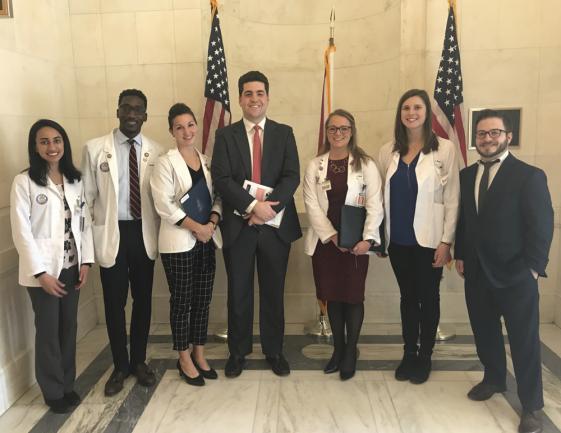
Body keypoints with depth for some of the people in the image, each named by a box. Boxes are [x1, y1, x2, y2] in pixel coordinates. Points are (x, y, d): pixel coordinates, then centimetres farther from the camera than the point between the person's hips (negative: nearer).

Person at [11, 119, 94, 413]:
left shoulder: (75, 180, 7)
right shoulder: (24, 182, -8)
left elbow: (85, 222, 7)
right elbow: (21, 232, -12)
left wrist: (86, 261, 0)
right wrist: (41, 273, -15)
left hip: (71, 267, 4)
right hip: (44, 270, -4)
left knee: (69, 327, 13)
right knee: (48, 330, 7)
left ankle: (68, 384, 29)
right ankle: (54, 392, 23)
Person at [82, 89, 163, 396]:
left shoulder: (155, 152, 1)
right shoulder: (95, 148, -2)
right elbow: (87, 197, 0)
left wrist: (159, 233, 1)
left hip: (144, 233, 2)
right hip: (111, 233, -1)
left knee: (143, 300, 12)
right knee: (114, 302, 8)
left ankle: (139, 361, 32)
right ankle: (120, 365, 27)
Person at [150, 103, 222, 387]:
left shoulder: (207, 161, 10)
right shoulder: (166, 163, -6)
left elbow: (218, 196, 8)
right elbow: (164, 205, -14)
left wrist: (212, 223, -10)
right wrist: (195, 227, -17)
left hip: (206, 240, 5)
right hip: (179, 242, -5)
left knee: (203, 300, 11)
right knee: (181, 301, 5)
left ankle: (199, 355, 26)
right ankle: (184, 360, 20)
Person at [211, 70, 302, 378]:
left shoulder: (284, 133, 7)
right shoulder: (225, 135, 4)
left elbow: (292, 177, -4)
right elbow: (221, 179, -7)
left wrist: (268, 207, -18)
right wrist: (252, 205, -19)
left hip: (275, 225, 1)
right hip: (238, 226, 0)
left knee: (273, 292, 11)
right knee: (238, 293, 10)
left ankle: (274, 351, 28)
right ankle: (238, 352, 27)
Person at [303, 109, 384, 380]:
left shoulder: (366, 165, -1)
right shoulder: (314, 166, 5)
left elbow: (375, 205, -6)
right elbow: (312, 205, -2)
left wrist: (367, 238, -17)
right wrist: (332, 236, -12)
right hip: (324, 241, 2)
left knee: (353, 296, 4)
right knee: (332, 296, 10)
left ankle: (350, 351, 21)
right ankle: (338, 348, 27)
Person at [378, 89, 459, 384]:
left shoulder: (444, 149, -6)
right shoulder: (388, 151, 5)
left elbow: (452, 198, -7)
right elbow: (384, 196, 8)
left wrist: (446, 241, -11)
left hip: (428, 239, -3)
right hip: (398, 239, 3)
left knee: (428, 298, 10)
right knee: (407, 296, 14)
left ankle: (425, 357, 27)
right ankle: (408, 354, 29)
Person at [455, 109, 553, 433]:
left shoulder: (530, 176, -8)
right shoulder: (466, 175, 8)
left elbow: (542, 226, -10)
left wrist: (533, 268, -13)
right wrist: (460, 255, 7)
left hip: (516, 275, -5)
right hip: (477, 272, 5)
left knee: (524, 341, 6)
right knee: (484, 332, 17)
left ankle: (532, 406, 21)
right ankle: (494, 379, 39)